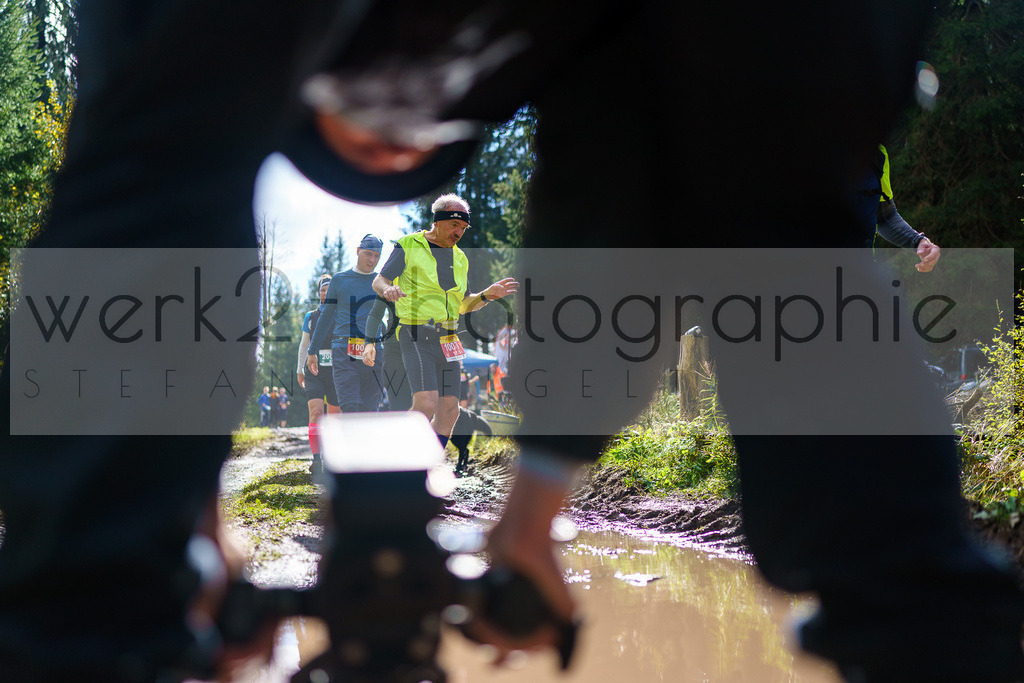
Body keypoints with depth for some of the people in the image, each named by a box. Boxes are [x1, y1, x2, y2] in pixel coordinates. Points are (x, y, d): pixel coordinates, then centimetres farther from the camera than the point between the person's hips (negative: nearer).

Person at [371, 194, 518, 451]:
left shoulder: (459, 258, 19)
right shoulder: (408, 247, 0)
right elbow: (378, 281, -2)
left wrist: (487, 295, 5)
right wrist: (388, 289, -25)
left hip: (447, 340, 7)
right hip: (416, 337, -7)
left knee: (449, 410, 3)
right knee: (426, 404, -21)